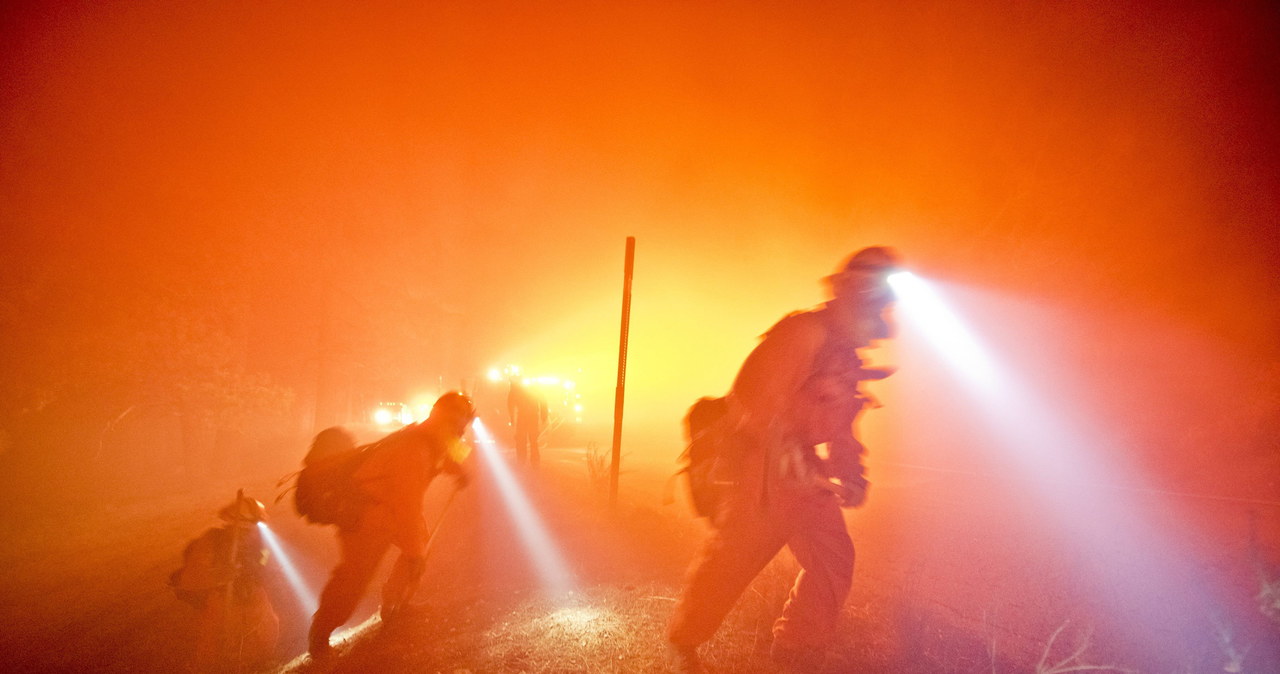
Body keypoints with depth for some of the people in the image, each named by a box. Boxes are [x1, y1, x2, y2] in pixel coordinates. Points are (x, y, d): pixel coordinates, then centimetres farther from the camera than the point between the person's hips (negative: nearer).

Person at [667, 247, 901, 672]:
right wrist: (787, 455, -24)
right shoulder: (804, 331, -15)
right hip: (761, 466, -9)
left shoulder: (846, 357, 15)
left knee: (834, 558, 9)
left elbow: (839, 430, 21)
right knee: (730, 559, 1)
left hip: (804, 474, 9)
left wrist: (850, 475, 8)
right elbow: (755, 396, -24)